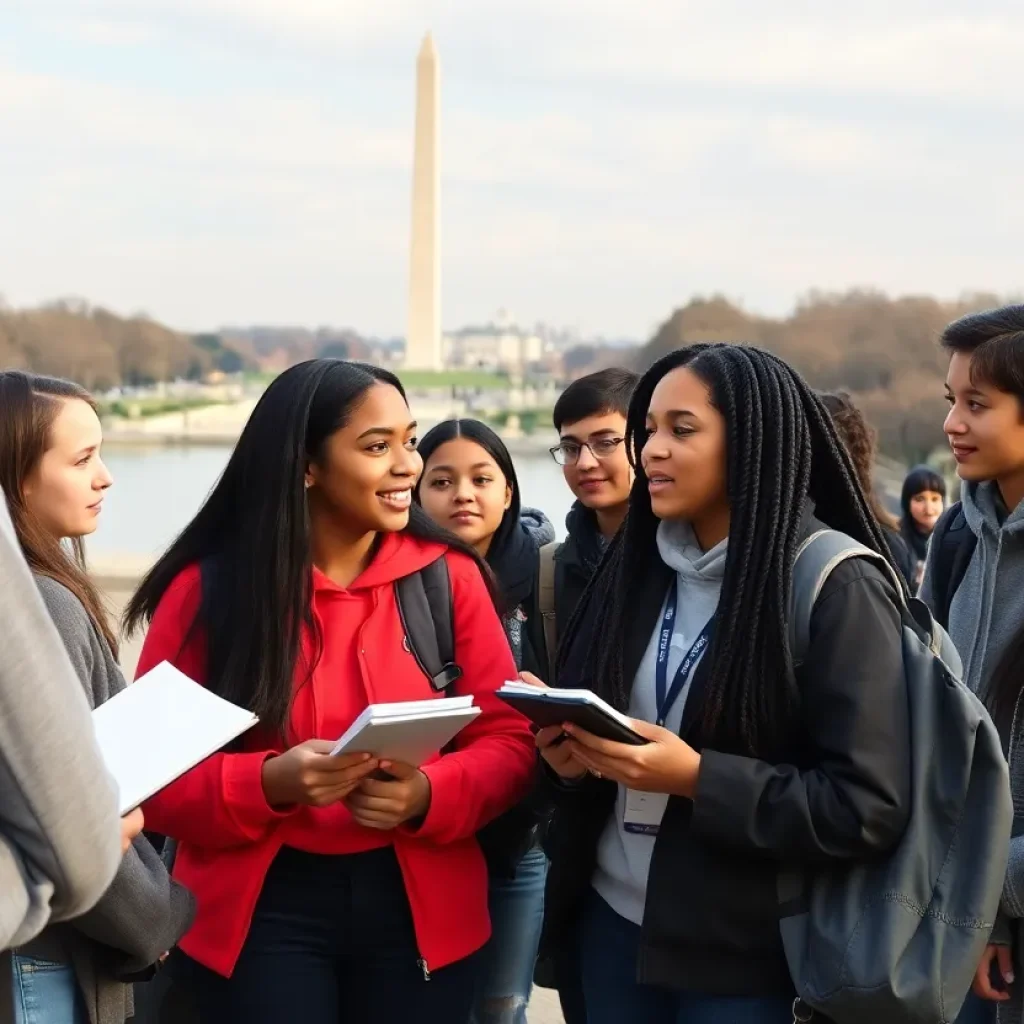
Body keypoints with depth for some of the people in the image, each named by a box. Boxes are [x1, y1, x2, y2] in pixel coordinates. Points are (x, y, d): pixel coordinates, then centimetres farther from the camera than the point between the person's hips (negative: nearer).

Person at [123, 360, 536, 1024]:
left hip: (420, 908, 2)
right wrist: (269, 784, -21)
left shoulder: (449, 574, 0)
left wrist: (429, 794, -18)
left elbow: (509, 738, 2)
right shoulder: (206, 590, -4)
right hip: (262, 911, -2)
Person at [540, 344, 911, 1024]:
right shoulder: (637, 564, 6)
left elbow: (870, 807, -18)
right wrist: (571, 753, -7)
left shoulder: (837, 588, -13)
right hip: (613, 923, 6)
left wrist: (697, 778, -23)